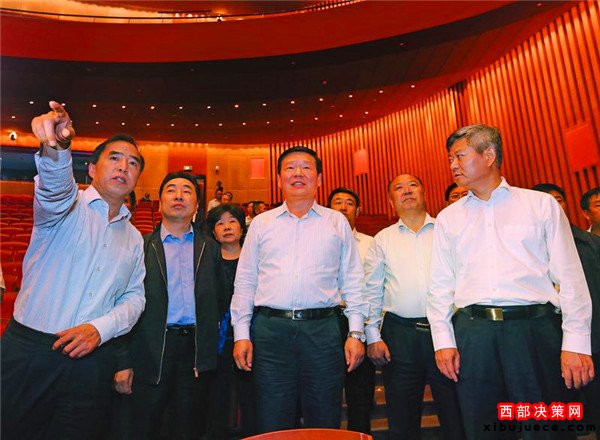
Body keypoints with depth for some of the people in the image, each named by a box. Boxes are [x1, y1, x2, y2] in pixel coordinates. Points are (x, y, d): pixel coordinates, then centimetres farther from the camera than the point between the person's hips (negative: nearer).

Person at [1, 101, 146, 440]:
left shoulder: (133, 238, 13)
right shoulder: (68, 205, 0)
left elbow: (134, 297, 8)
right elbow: (55, 186, -24)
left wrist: (100, 328, -10)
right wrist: (56, 148, -45)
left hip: (94, 358, 4)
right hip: (30, 349, -3)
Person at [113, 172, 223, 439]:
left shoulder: (210, 249, 8)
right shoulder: (140, 246, 3)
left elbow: (218, 302, 7)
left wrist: (209, 353, 0)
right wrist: (123, 362, -4)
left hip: (195, 349, 2)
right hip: (152, 351, -1)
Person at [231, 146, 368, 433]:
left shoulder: (338, 222, 9)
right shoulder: (261, 223, 11)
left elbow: (352, 282, 7)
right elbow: (244, 283, 9)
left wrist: (356, 332, 0)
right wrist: (241, 334, 3)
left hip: (323, 329, 0)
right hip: (270, 330, 1)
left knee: (325, 422, 10)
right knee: (272, 423, 9)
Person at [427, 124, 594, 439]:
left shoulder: (541, 204, 7)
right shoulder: (448, 218, 12)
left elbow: (570, 276, 3)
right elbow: (440, 283, 9)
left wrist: (576, 342, -5)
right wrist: (443, 340, 1)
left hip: (535, 328, -1)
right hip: (472, 332, 2)